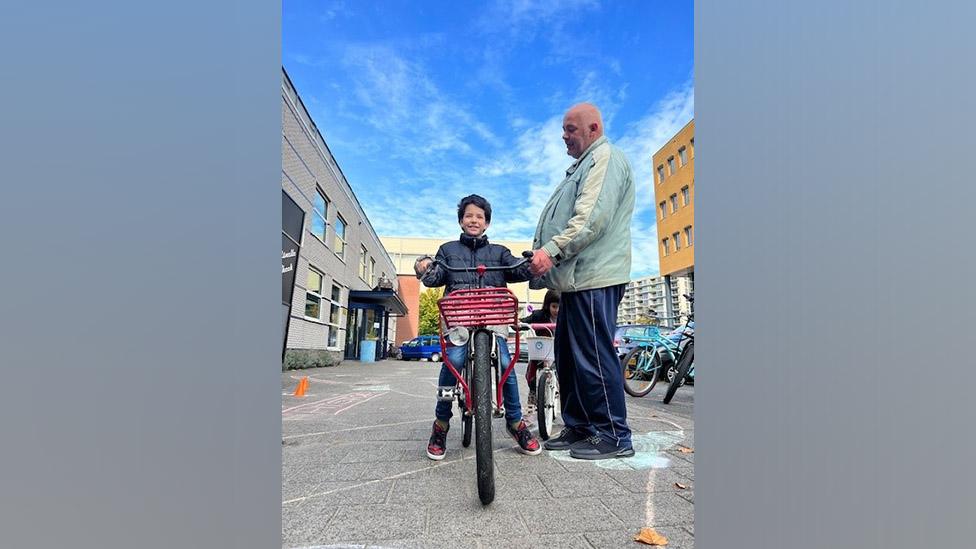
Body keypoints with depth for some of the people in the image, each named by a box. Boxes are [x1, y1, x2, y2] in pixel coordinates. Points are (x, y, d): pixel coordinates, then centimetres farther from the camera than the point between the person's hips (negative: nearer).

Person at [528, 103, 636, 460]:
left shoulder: (606, 157, -2)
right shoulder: (584, 165, 30)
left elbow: (593, 216, -18)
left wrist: (552, 250, -22)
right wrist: (545, 256, 19)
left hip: (594, 277, -10)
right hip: (577, 278, 10)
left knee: (594, 357, -6)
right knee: (568, 358, 12)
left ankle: (614, 436, 7)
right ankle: (579, 427, 22)